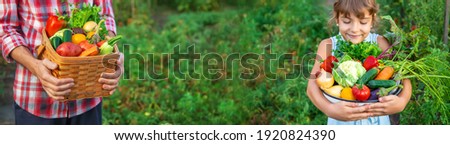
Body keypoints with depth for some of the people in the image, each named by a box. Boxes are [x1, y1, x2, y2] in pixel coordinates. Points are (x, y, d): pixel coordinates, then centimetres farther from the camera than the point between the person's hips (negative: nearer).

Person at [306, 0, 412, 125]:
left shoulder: (380, 43, -10)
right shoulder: (328, 46, -12)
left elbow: (403, 77, -15)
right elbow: (313, 85, -22)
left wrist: (402, 101, -37)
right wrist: (330, 109, -41)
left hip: (376, 118, 1)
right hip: (342, 121, -1)